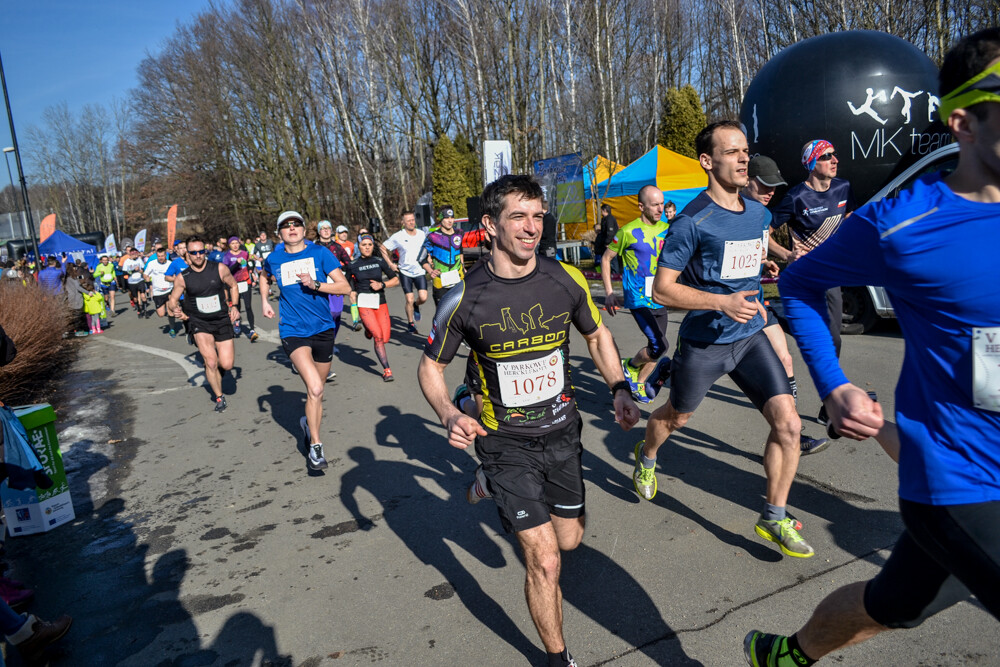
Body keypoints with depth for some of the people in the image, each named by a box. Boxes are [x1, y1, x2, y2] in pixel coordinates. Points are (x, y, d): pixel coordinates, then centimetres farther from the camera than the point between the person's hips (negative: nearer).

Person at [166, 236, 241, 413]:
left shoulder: (220, 269, -7)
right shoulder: (182, 278, -5)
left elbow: (233, 286, 10)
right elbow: (173, 300, 6)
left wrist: (233, 306, -1)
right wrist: (175, 309, -16)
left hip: (222, 320, 1)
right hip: (199, 322, -1)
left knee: (226, 364, -4)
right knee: (210, 362, -12)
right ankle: (219, 397, 10)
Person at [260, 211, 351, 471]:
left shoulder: (320, 253, -2)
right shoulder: (274, 259, 4)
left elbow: (345, 286, -7)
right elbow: (265, 277, 29)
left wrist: (315, 284, -19)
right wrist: (264, 301, 14)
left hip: (322, 328, 1)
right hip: (293, 331, -1)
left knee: (317, 389, 15)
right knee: (314, 388, -20)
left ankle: (308, 422, 44)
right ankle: (315, 446, -6)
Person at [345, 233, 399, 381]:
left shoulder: (379, 261, 4)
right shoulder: (353, 265, 3)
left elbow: (396, 280, 4)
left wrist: (382, 284, -9)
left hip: (380, 302, 2)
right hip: (363, 304, -2)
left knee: (385, 338, -3)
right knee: (378, 336, -16)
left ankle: (369, 330, 32)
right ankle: (386, 370, -6)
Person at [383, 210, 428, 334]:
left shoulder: (422, 235, 0)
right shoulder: (397, 237, -9)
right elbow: (383, 249, 2)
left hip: (420, 271, 2)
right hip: (405, 272, -2)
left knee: (423, 298, -13)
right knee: (409, 300, -6)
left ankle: (416, 306, 23)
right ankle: (410, 323, 15)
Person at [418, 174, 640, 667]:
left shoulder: (565, 280, -9)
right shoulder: (466, 298, -17)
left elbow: (596, 334, 9)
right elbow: (431, 366, -4)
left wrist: (620, 388, -5)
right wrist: (449, 416, -22)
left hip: (562, 432, 4)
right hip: (506, 442, -4)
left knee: (569, 539, 21)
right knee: (544, 561, -7)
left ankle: (500, 492, 53)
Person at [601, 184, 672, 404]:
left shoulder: (666, 229, 6)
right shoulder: (628, 231, -8)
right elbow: (606, 258, 1)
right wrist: (608, 293, -3)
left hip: (660, 299, 6)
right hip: (639, 299, -6)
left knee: (656, 346, 10)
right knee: (659, 345, -15)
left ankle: (638, 384, 30)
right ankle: (629, 367, 13)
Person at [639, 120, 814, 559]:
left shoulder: (760, 214, 3)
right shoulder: (692, 221, -18)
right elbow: (662, 290, -18)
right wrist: (723, 301, -27)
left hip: (750, 338, 5)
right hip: (703, 342, -5)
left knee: (788, 423, -7)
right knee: (675, 417, 17)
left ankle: (773, 517, 10)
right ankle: (646, 458, 51)